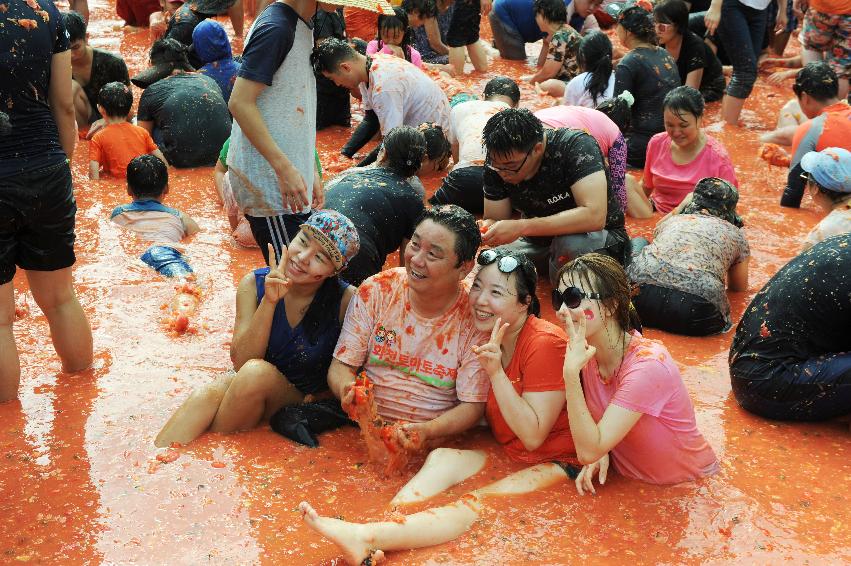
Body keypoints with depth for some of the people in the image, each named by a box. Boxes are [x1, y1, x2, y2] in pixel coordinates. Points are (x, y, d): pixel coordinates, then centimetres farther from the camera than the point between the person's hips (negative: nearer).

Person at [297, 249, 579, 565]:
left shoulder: (545, 343, -18)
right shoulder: (487, 337, 3)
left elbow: (533, 437, -20)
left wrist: (496, 372, -28)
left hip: (556, 464, -7)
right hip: (508, 455, 7)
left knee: (481, 503, -28)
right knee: (441, 458, -16)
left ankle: (366, 538, -41)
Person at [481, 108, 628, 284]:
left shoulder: (577, 146, -26)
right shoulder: (498, 160, -11)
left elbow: (594, 216, -37)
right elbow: (493, 219, -3)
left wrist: (521, 227, -39)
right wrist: (484, 229, -28)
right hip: (540, 241, 6)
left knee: (571, 244, -37)